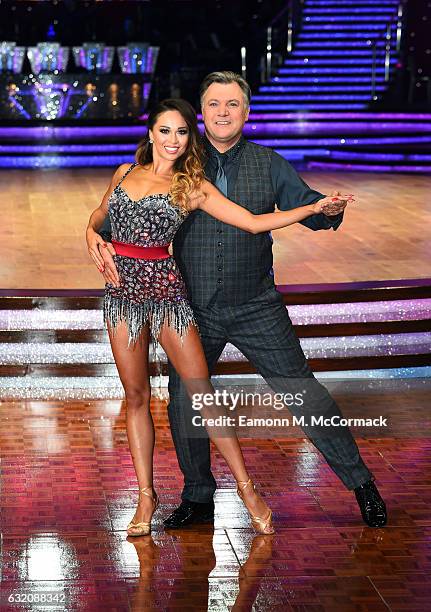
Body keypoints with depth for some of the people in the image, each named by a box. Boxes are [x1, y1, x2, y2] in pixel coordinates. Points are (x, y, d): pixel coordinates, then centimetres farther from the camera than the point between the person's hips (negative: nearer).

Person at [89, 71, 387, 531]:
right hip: (194, 310, 1)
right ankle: (198, 498, 27)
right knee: (183, 406, 5)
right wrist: (102, 239, -16)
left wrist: (330, 209, -19)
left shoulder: (269, 164, 2)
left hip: (257, 307, 0)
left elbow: (306, 207, 4)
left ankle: (360, 482, 16)